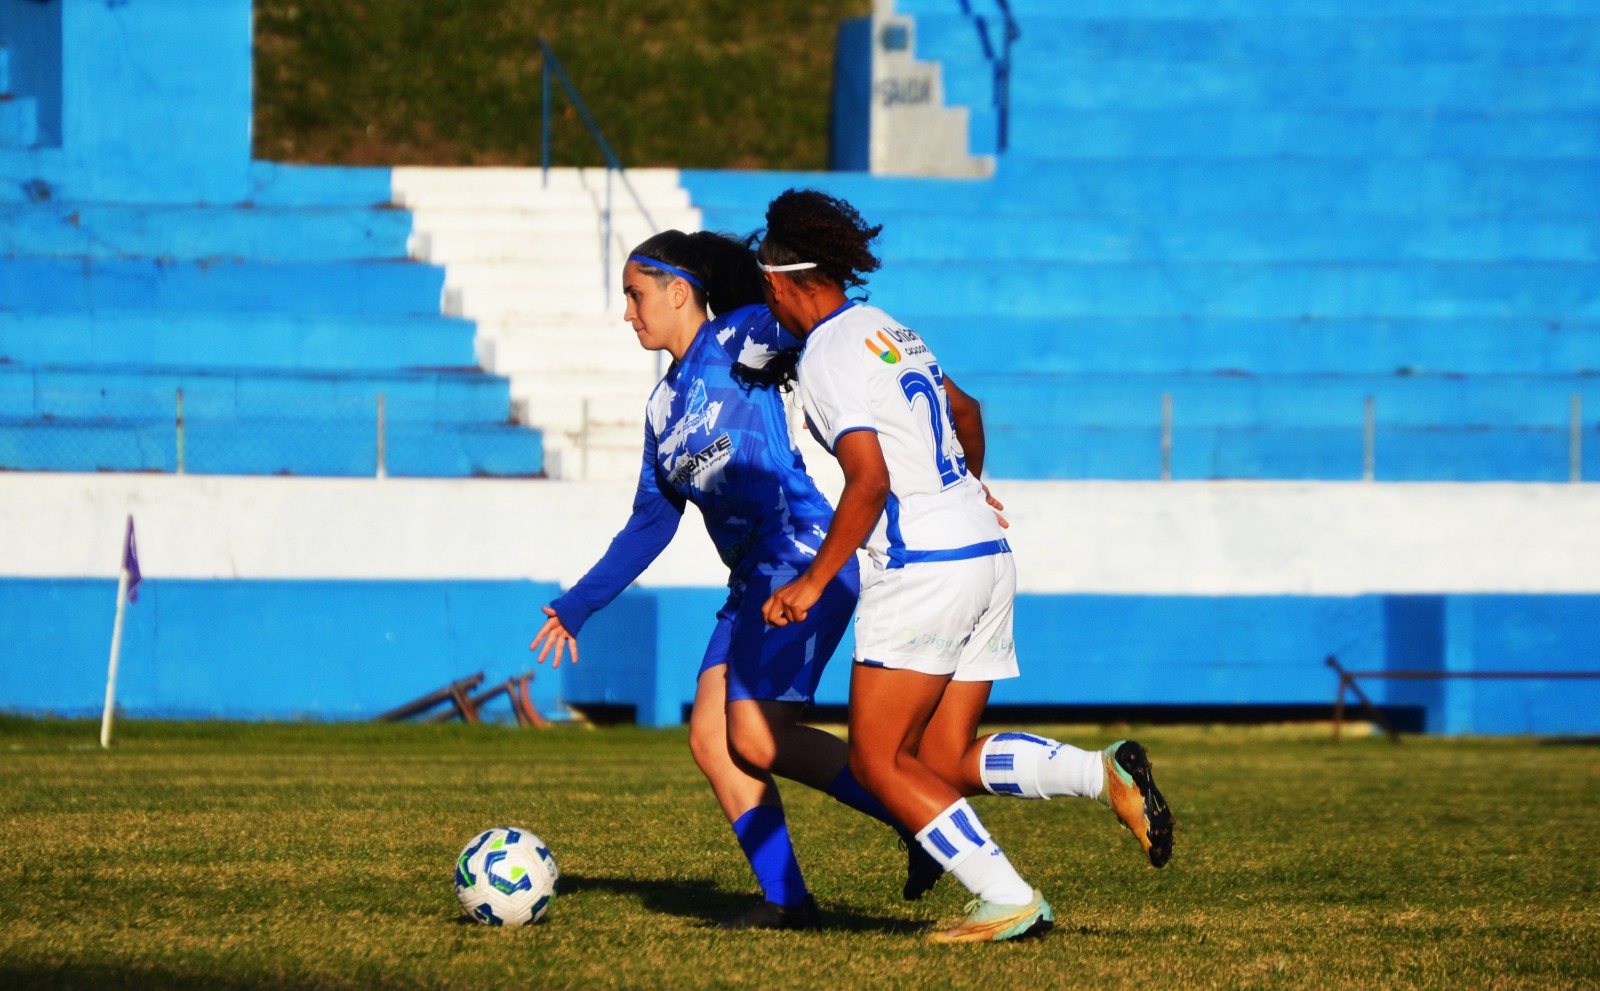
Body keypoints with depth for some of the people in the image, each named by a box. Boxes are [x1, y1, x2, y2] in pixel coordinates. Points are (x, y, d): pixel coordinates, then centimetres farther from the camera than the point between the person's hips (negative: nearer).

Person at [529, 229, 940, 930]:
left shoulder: (738, 342, -5)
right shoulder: (664, 405, 19)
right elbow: (651, 523, 26)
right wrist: (579, 605, 28)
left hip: (804, 557, -9)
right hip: (757, 580, 9)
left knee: (757, 740, -14)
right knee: (709, 737, 0)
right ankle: (786, 899, 0)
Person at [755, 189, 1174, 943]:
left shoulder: (827, 356, -11)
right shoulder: (886, 330, 16)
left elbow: (870, 481, -20)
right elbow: (965, 411, 33)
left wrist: (814, 582, -15)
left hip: (922, 568, -9)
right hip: (984, 551, 9)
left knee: (877, 760, -2)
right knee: (945, 760, 11)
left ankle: (1010, 900, -9)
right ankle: (1108, 773, -5)